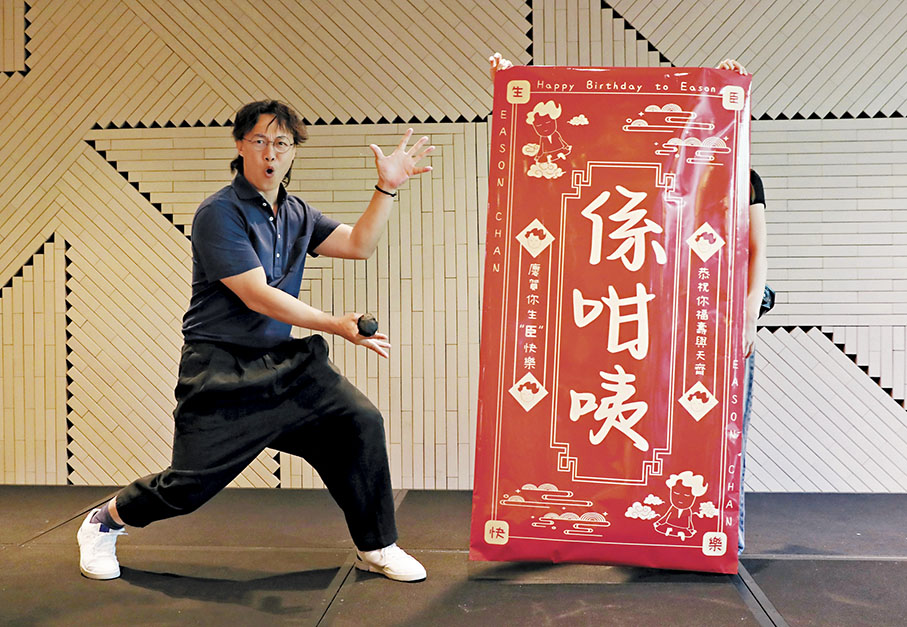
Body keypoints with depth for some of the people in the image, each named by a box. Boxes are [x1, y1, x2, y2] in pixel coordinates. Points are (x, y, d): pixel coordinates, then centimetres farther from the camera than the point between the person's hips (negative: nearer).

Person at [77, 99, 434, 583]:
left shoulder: (295, 214, 10)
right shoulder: (219, 213, -12)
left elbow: (358, 244, 7)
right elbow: (257, 296, -19)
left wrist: (386, 188, -3)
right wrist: (336, 325, -20)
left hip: (284, 362, 6)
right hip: (222, 370, -6)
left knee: (360, 421, -10)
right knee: (191, 485, -3)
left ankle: (376, 548, 5)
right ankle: (104, 522, 29)